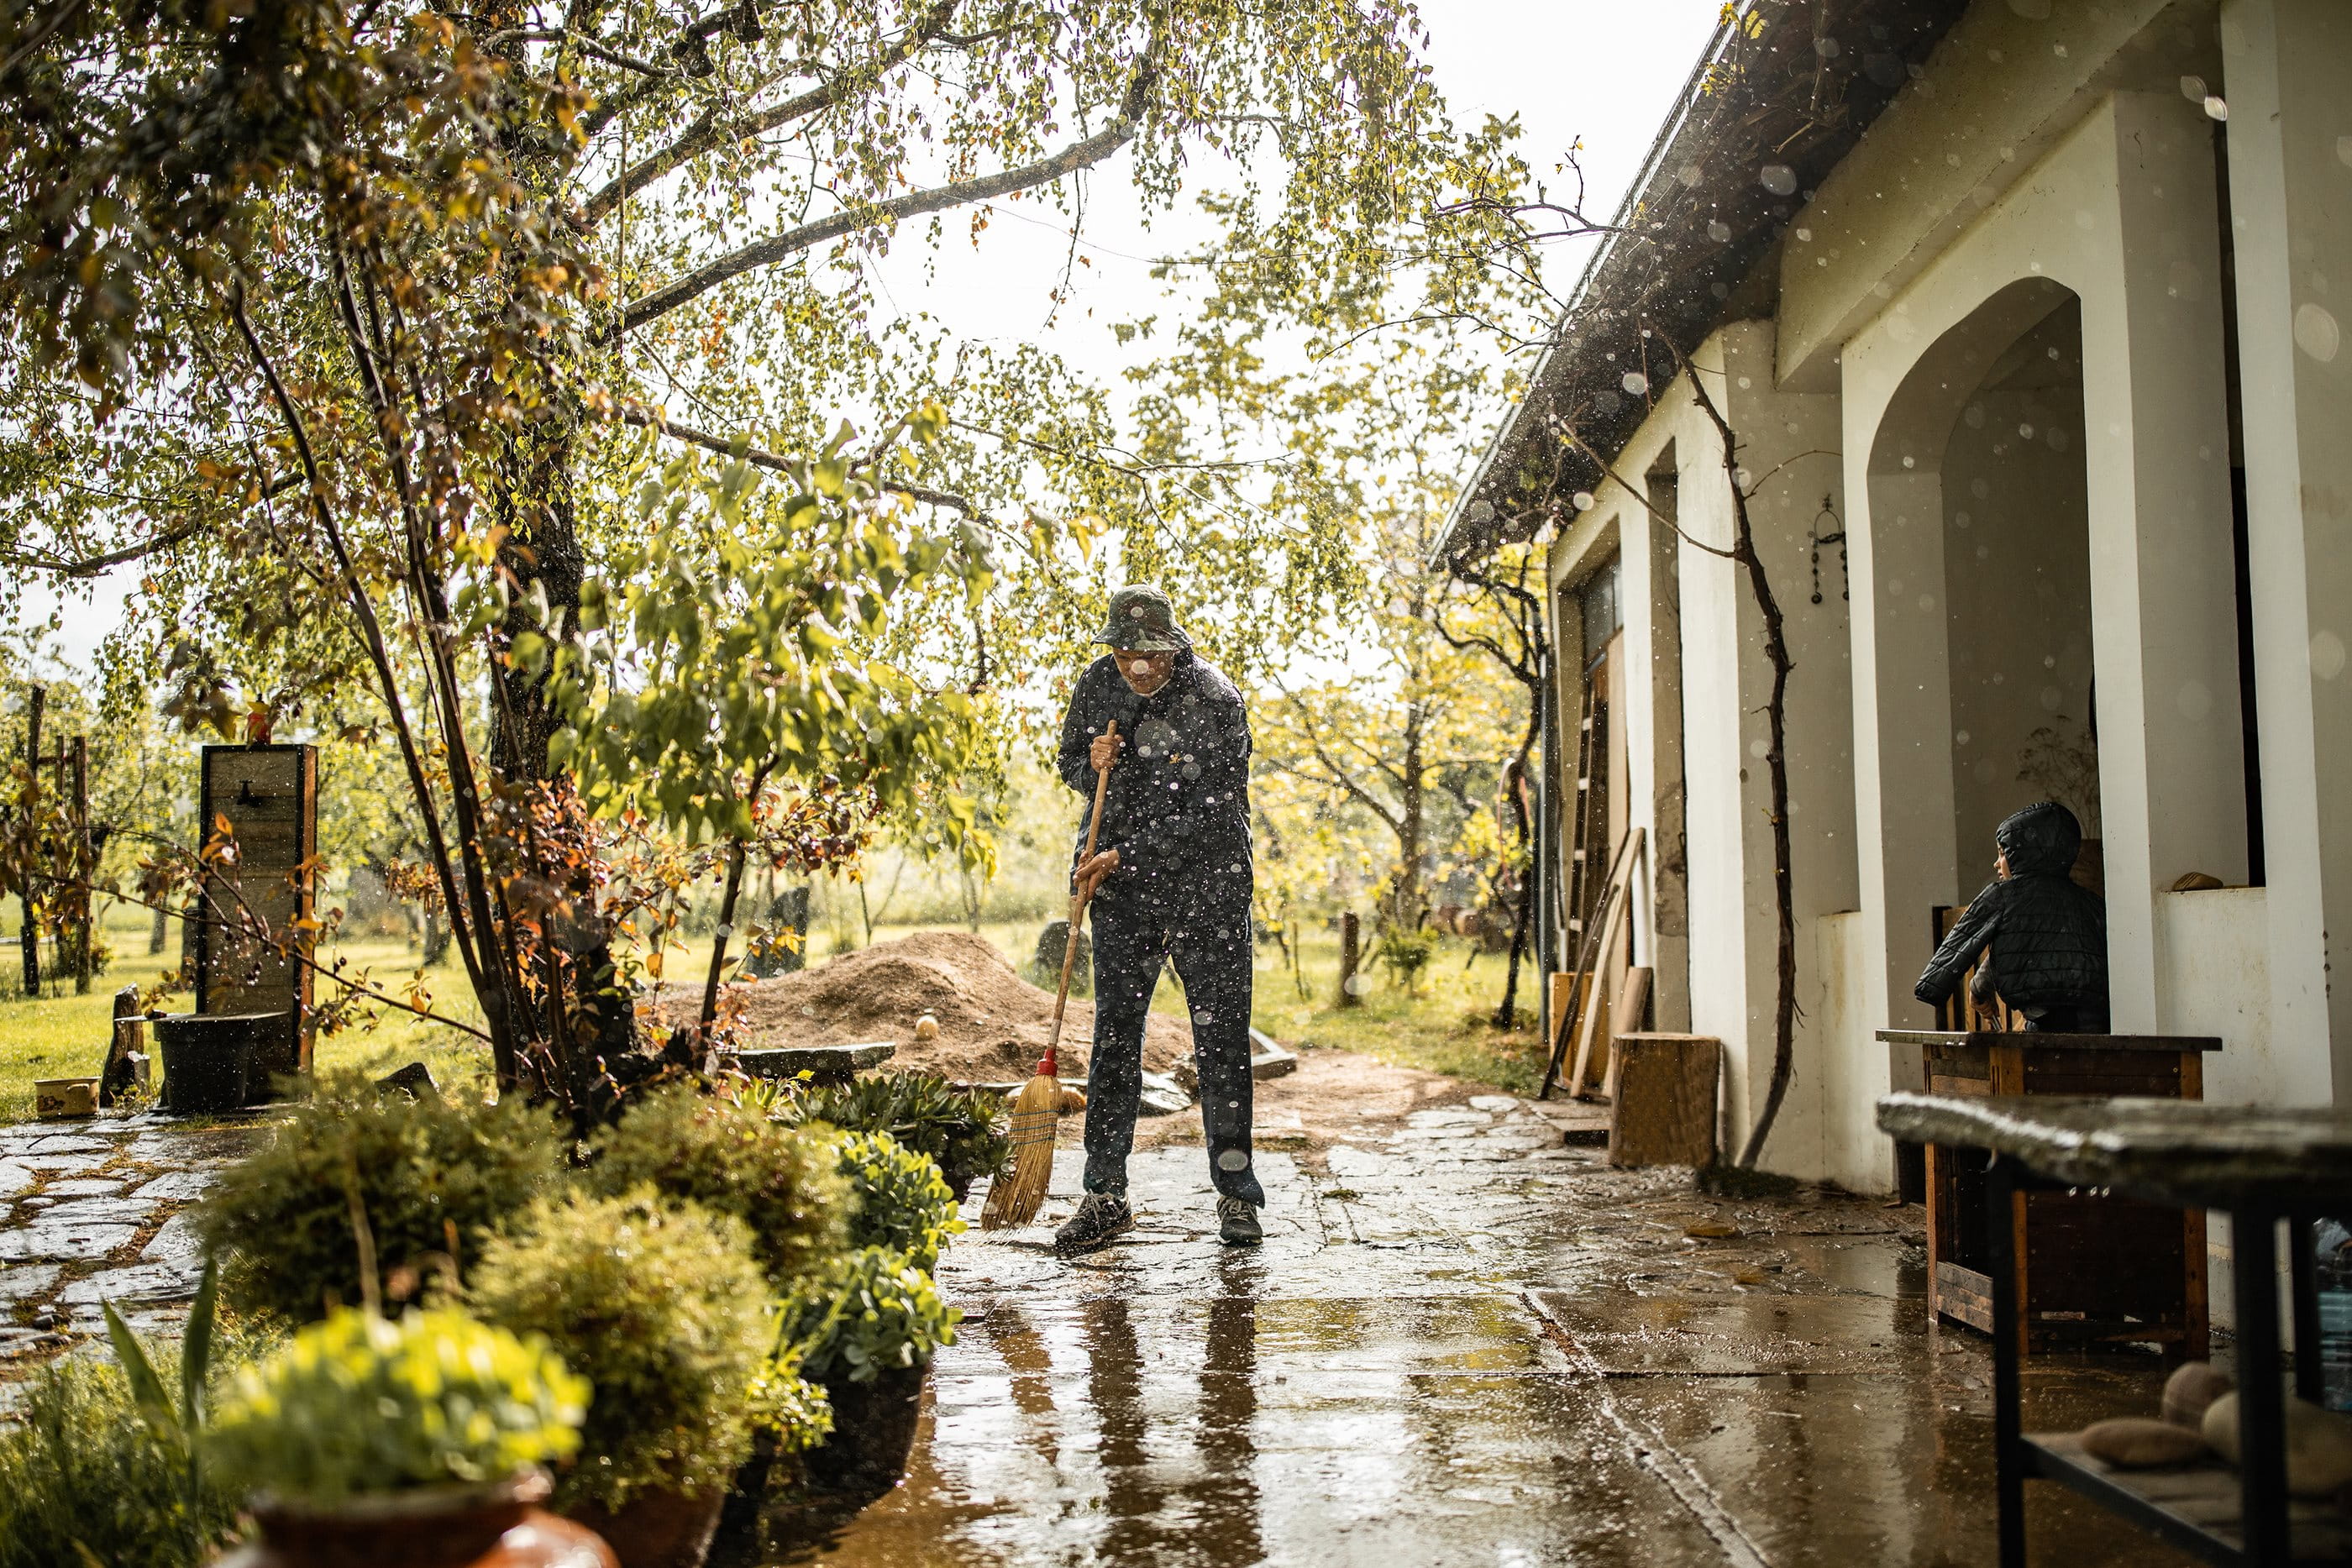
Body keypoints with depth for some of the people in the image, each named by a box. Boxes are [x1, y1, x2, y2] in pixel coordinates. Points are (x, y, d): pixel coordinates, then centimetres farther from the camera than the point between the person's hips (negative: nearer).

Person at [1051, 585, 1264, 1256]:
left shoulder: (1215, 699, -14)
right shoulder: (1097, 684, 2)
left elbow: (1210, 813, -16)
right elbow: (1069, 763, 15)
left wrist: (1123, 856, -15)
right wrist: (1091, 766, -9)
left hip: (1207, 882, -4)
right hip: (1121, 885, 4)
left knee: (1220, 1037, -1)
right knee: (1113, 1037, 3)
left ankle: (1236, 1195, 10)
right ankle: (1105, 1197, 9)